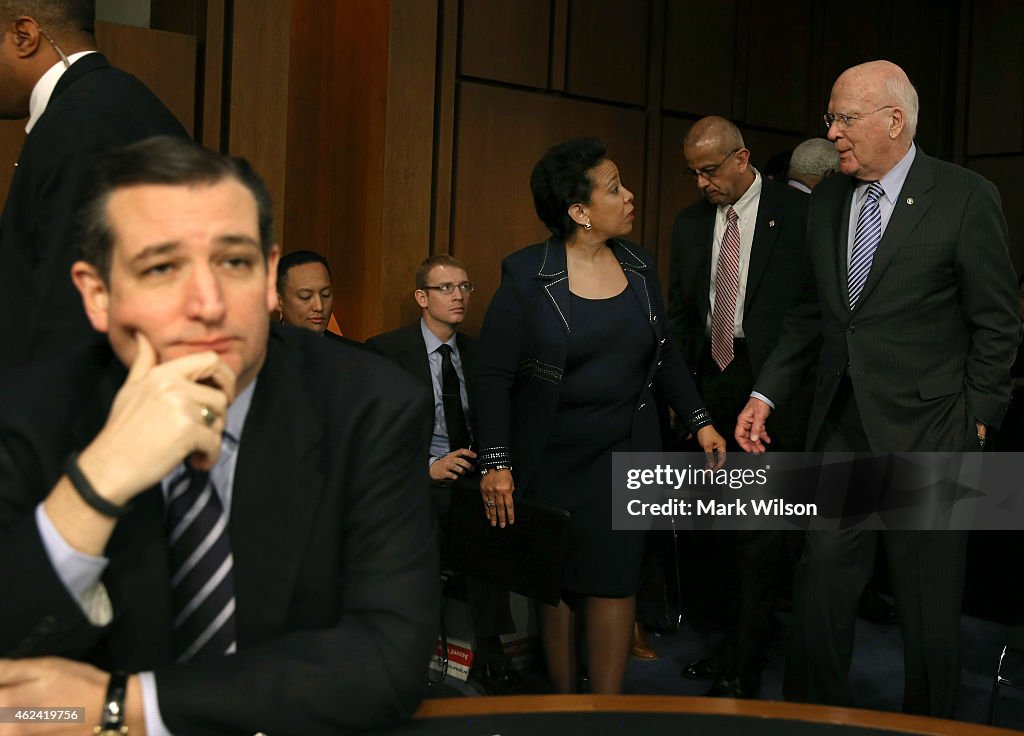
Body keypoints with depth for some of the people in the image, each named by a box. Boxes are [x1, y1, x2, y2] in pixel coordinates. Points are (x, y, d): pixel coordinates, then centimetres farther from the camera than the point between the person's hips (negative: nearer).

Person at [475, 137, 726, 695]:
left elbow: (664, 354, 14)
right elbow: (493, 375, -10)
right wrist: (496, 463, -15)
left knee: (613, 580, -2)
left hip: (624, 455, 3)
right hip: (549, 459, -2)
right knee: (555, 583, 9)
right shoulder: (527, 274, -10)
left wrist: (700, 422, 8)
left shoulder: (639, 265, 3)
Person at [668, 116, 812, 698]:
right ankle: (735, 646, 25)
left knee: (759, 538, -5)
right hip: (711, 384, 6)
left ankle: (743, 673, 4)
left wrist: (810, 387, -10)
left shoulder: (799, 214, -6)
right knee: (723, 527, 11)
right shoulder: (690, 223, 11)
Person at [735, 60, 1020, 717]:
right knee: (821, 582, 8)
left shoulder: (966, 198, -9)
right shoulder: (826, 201, 7)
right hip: (842, 428, 5)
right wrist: (766, 396, 5)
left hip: (925, 430, -4)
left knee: (930, 606, 9)